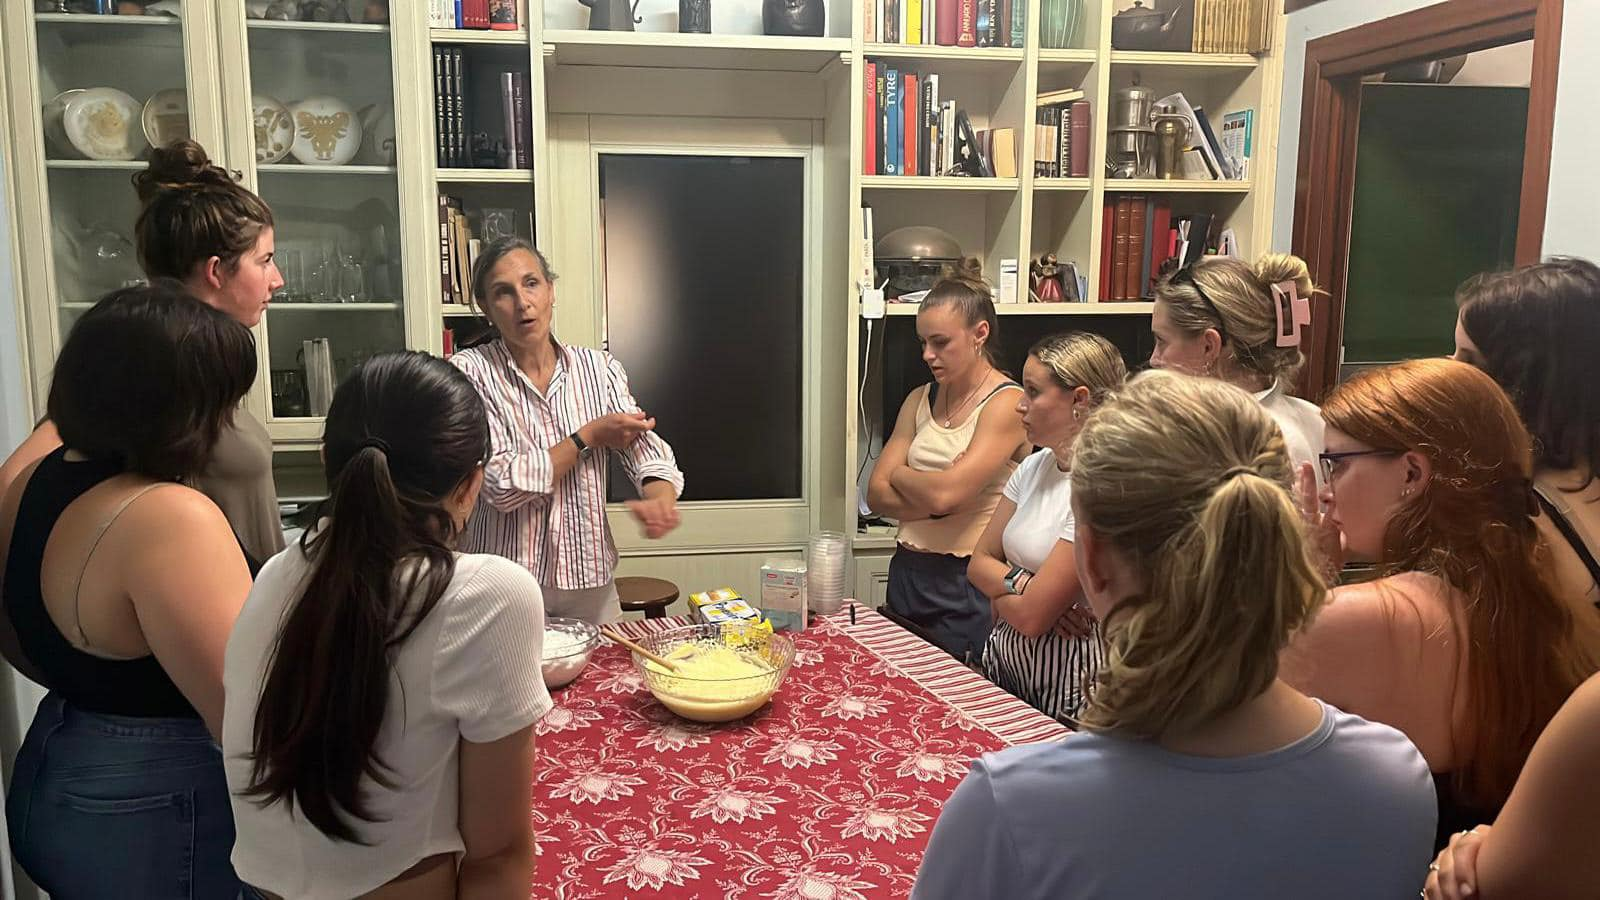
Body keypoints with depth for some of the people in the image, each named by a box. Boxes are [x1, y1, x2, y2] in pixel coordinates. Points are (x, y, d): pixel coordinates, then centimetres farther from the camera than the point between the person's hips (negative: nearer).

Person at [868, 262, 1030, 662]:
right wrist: (940, 501, -14)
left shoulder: (1007, 404, -11)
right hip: (907, 573, 6)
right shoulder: (919, 401, 9)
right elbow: (876, 493, 1)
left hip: (966, 586, -6)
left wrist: (899, 473, -2)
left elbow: (944, 493, -21)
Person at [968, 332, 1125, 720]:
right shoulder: (1035, 466, 4)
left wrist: (999, 585, -3)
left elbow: (1031, 617, -23)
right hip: (1004, 666, 7)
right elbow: (978, 561, 5)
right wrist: (1022, 585, -14)